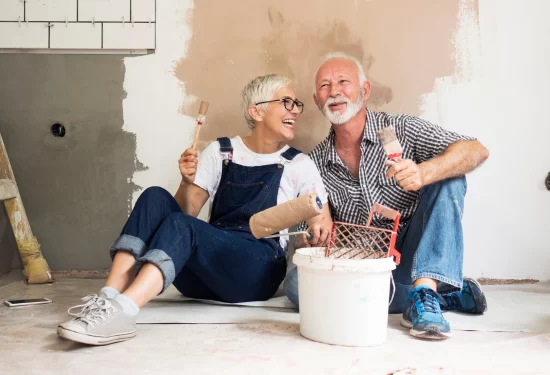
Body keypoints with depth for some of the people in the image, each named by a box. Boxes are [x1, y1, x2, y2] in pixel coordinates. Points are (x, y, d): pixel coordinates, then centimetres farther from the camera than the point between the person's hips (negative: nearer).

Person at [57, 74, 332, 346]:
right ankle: (109, 297, -33)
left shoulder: (299, 165, 4)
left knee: (178, 225, -30)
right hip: (204, 273, 3)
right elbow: (187, 211, 6)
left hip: (256, 271, -3)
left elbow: (324, 223, 2)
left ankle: (121, 312, -47)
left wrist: (318, 230, -21)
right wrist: (188, 183, -14)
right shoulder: (220, 152, 9)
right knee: (156, 197, -20)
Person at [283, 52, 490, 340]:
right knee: (296, 283, -26)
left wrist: (422, 173, -36)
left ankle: (425, 290, -29)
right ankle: (444, 295, -18)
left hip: (413, 255, -2)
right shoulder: (315, 163, 3)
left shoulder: (401, 129, -4)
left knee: (448, 177, -19)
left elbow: (477, 151, -16)